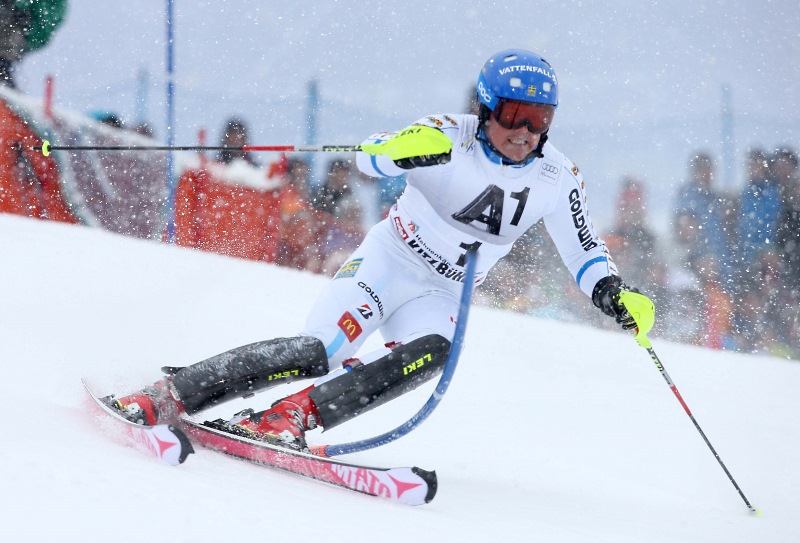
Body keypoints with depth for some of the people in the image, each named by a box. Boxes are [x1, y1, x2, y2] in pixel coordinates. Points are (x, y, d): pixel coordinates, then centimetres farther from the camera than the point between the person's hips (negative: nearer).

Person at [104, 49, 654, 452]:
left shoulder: (557, 179, -6)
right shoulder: (450, 136, -16)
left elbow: (584, 249, 6)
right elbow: (372, 157, -27)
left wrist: (613, 293, -13)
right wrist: (404, 149, -49)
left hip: (441, 296, 4)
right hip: (386, 263, -3)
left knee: (430, 353, -32)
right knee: (319, 352, -25)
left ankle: (290, 417, -34)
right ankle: (165, 396, -18)